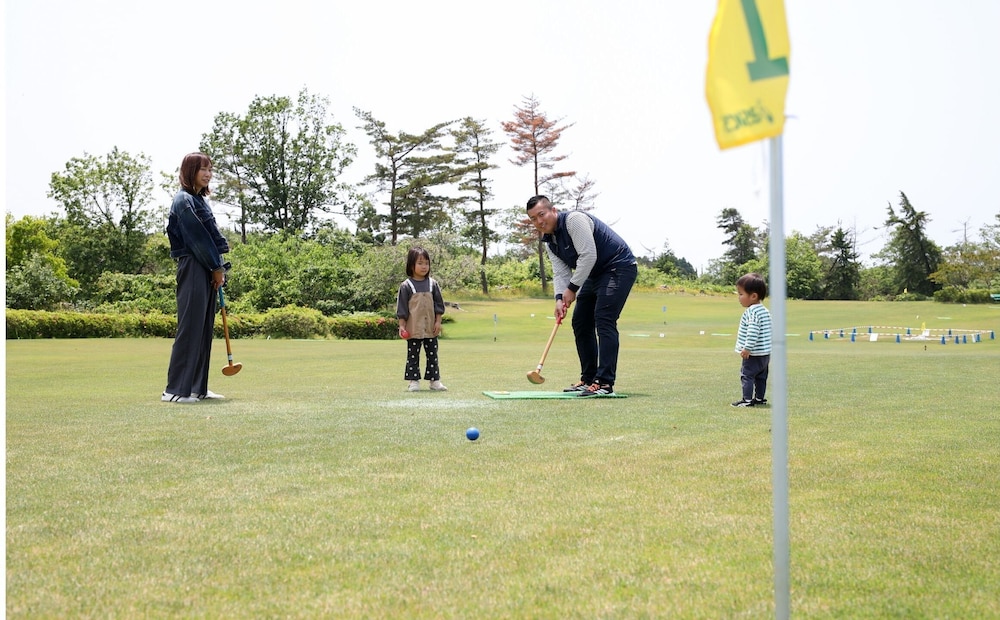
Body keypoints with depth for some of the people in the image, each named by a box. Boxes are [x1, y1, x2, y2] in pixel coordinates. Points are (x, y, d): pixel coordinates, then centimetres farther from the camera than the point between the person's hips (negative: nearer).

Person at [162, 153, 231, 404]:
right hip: (193, 270, -9)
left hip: (207, 271, 9)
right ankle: (175, 389, -8)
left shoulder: (200, 200, 19)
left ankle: (198, 387, 14)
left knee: (205, 328, 9)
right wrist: (217, 268, -8)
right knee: (190, 327, -10)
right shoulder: (184, 201, -9)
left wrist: (218, 268, 7)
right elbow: (197, 238, -13)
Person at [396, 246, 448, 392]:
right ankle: (414, 381, 9)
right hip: (413, 329, -3)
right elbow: (402, 308, -4)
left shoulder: (432, 284, 4)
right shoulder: (406, 286, -5)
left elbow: (439, 305, 7)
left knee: (432, 354, 8)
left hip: (431, 328, 3)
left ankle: (435, 380, 14)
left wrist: (438, 322, 1)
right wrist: (402, 326, -8)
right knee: (413, 355, 3)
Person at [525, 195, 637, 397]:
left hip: (618, 268, -10)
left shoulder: (574, 220, -21)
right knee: (580, 322, 8)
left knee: (604, 320, -20)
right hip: (595, 274, 10)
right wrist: (559, 298, -16)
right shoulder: (549, 241, 7)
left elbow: (588, 255, -27)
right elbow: (560, 272, 2)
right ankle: (588, 379, 16)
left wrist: (572, 288, -21)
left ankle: (605, 383, -24)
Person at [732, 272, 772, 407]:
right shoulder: (764, 311, 13)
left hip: (754, 354, -10)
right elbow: (769, 330, 19)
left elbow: (753, 330, -28)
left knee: (747, 375, -4)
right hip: (765, 353, 10)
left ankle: (747, 400, -6)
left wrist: (747, 347, -27)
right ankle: (759, 398, 22)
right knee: (761, 376, 16)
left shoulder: (751, 312, -18)